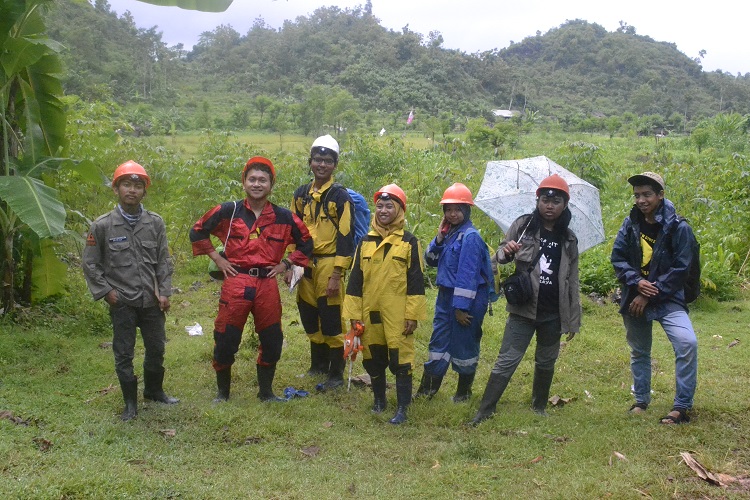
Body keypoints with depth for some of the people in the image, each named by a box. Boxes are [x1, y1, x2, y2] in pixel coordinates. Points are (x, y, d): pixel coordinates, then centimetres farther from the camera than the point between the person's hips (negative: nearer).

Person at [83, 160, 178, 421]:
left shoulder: (156, 223, 1)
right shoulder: (102, 225, -6)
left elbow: (163, 261, 6)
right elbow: (90, 264, 0)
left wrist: (164, 292, -1)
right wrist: (105, 291, -5)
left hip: (152, 301, 3)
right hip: (122, 303, -2)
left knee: (156, 349, 14)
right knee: (123, 353, 6)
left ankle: (154, 391, 37)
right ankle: (130, 403, 21)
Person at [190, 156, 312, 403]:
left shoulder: (284, 217, 4)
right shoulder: (229, 211, 0)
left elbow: (306, 243, 16)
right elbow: (197, 232, 9)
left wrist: (285, 264, 6)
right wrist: (217, 258, 2)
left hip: (268, 285, 2)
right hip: (236, 283, -2)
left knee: (272, 341, 8)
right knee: (225, 340, 2)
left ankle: (266, 391, 27)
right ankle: (222, 392, 23)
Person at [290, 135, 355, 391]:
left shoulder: (340, 196, -7)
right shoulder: (301, 194, 11)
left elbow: (345, 237, -11)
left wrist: (336, 274, -16)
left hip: (328, 265, -6)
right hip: (305, 265, 6)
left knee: (331, 321, -3)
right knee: (309, 319, 15)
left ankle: (336, 375, 9)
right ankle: (318, 365, 32)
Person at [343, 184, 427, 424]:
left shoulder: (409, 242, 0)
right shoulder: (366, 242, 9)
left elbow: (416, 280, -2)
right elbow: (355, 278, 9)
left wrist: (413, 314, -8)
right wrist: (354, 313, 4)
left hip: (398, 314, -4)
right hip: (369, 311, 4)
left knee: (401, 359, -4)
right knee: (373, 358, 12)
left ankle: (402, 409, 4)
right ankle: (379, 400, 30)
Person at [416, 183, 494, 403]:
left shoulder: (470, 236, -16)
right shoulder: (448, 233, 9)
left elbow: (467, 274, -19)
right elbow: (431, 260, 11)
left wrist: (461, 306, -20)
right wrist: (438, 239, -5)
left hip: (467, 299, -8)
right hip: (446, 296, 8)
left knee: (464, 343, 6)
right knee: (438, 341, 13)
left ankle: (464, 390, 22)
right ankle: (427, 387, 23)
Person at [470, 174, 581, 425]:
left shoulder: (569, 239, 7)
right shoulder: (523, 226, -1)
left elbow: (572, 282, 11)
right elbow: (499, 256, 1)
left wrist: (573, 320, 9)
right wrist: (505, 252, -24)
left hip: (553, 313, 3)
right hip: (524, 308, -3)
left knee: (546, 363, 15)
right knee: (507, 361, -5)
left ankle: (539, 407, 33)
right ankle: (484, 411, -1)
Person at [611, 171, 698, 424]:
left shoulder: (678, 227, -11)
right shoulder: (630, 223, 1)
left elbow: (679, 269, -12)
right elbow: (617, 257, 2)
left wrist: (650, 295, -13)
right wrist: (636, 282, -15)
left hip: (667, 299, -4)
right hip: (634, 298, 4)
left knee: (687, 343, -23)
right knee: (639, 352, 16)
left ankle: (682, 406, -11)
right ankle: (641, 401, 35)